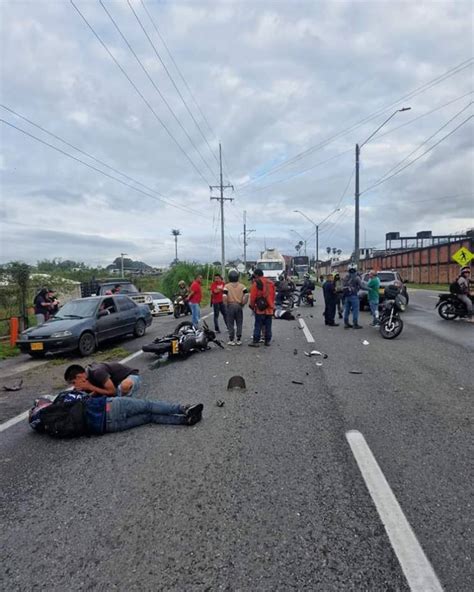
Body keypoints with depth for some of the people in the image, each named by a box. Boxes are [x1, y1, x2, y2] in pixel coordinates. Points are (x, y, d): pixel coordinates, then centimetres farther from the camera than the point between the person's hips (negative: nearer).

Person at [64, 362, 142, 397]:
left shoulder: (97, 372, -30)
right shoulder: (88, 375, -4)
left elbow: (112, 391, -26)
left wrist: (90, 387, -22)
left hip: (132, 376, -9)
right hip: (119, 382, 9)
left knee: (125, 385, -42)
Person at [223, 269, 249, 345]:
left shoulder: (227, 286, -4)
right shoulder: (242, 286, 2)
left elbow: (224, 297, -15)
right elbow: (246, 295, -8)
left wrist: (226, 305, -1)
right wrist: (243, 303, 3)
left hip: (230, 306, -2)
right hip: (239, 306, 2)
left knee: (230, 324, 5)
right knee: (239, 324, 9)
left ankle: (231, 340, 9)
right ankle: (239, 340, 13)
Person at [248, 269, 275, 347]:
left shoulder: (256, 283, -9)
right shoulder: (271, 283, 10)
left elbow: (253, 296, -10)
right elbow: (273, 296, 14)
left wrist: (252, 306, 4)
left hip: (260, 309, -5)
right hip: (269, 309, 5)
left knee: (258, 326, -1)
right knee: (268, 326, 12)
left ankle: (255, 341, 0)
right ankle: (267, 341, 17)